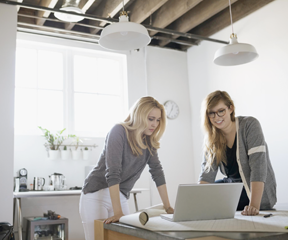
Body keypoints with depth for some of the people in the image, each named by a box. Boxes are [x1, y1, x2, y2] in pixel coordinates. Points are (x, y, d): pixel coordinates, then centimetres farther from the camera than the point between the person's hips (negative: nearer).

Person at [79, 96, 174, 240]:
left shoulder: (149, 140, 2)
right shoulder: (119, 131, -18)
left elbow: (157, 171, 3)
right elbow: (112, 172, -26)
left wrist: (168, 207, -1)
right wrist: (117, 212, -31)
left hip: (121, 196, 6)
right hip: (96, 195, -5)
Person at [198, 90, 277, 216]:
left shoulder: (249, 125, -15)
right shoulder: (212, 137, 1)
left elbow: (258, 165, -25)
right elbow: (207, 172, -6)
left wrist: (254, 205, -35)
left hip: (257, 190, -6)